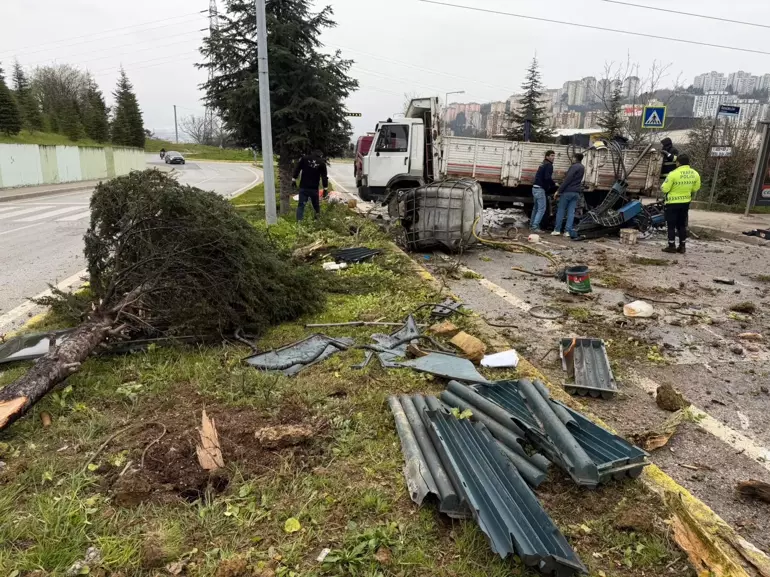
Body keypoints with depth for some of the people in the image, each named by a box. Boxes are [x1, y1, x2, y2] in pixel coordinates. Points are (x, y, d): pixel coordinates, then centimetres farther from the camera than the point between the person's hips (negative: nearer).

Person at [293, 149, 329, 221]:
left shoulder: (304, 158, 3)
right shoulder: (322, 162, 2)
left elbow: (297, 169, 3)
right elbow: (324, 177, 1)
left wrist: (294, 179, 9)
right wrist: (325, 189, 2)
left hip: (303, 186, 0)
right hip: (314, 188, 0)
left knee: (301, 204, 0)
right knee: (316, 204, 17)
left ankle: (299, 220, -10)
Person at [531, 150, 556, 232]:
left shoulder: (543, 164, 20)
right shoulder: (549, 165, -9)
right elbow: (547, 178, -21)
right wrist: (554, 184, -7)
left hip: (535, 188, 10)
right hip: (540, 189, -10)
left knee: (536, 208, 18)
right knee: (542, 209, -10)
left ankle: (532, 225, 24)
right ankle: (535, 227, -16)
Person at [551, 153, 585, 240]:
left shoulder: (574, 166, -11)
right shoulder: (582, 168, 15)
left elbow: (567, 180, -17)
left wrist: (559, 191, -16)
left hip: (568, 191, -7)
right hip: (576, 193, 7)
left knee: (561, 210, 1)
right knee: (571, 212, 4)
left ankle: (557, 230, 2)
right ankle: (568, 231, 0)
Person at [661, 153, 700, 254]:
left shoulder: (673, 174, -20)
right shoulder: (695, 174, -1)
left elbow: (665, 189, -14)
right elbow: (696, 188, 10)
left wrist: (662, 186, 7)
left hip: (672, 203, -6)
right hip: (686, 203, 6)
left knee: (671, 225, 4)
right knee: (682, 225, 14)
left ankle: (672, 246, 5)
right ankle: (682, 247, 16)